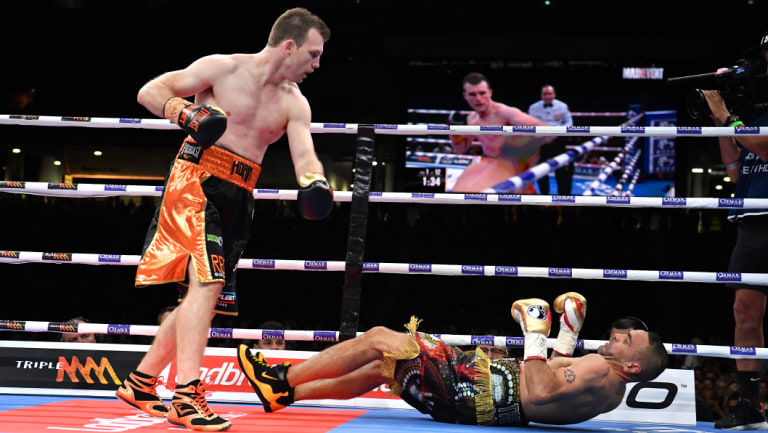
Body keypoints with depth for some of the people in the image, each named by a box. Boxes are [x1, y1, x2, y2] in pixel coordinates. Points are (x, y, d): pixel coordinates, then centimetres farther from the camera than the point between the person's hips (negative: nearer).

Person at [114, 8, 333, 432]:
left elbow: (305, 157, -3)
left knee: (204, 292, 10)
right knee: (206, 282, -21)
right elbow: (150, 91, -2)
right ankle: (187, 398, -22)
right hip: (198, 180, -7)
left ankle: (140, 382, 24)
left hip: (238, 197, 7)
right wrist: (186, 113, -20)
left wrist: (314, 183, -26)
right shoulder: (223, 68, -4)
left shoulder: (294, 104, 9)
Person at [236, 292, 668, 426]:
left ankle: (283, 377, 10)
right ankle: (286, 393, 25)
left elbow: (539, 393, -32)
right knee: (378, 367, 17)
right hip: (483, 373, 10)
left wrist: (536, 336, -22)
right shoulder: (609, 380, 11)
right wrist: (567, 336, 27)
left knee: (377, 341, -3)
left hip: (473, 394, -10)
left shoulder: (602, 377, -18)